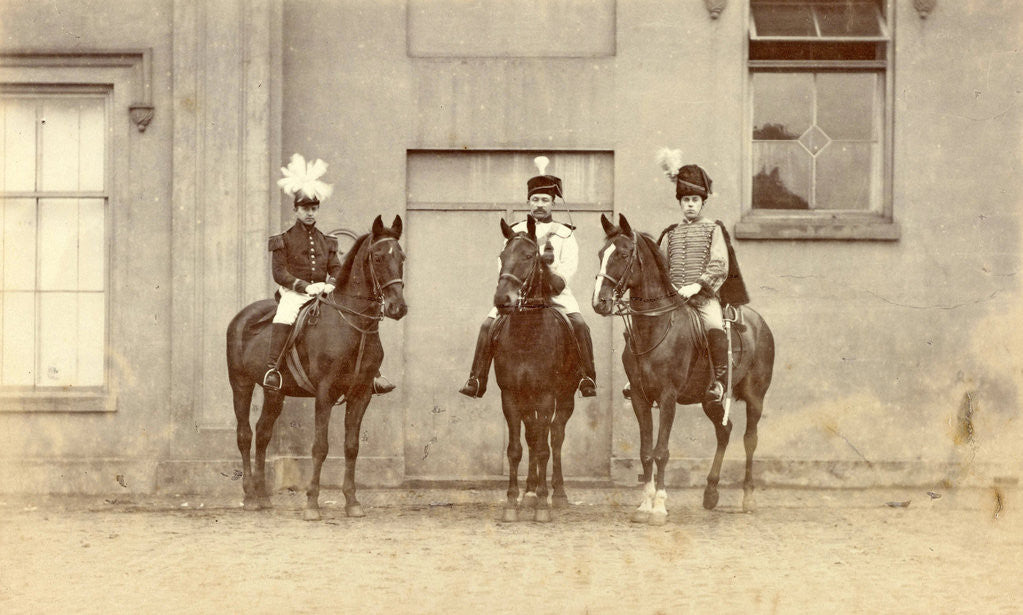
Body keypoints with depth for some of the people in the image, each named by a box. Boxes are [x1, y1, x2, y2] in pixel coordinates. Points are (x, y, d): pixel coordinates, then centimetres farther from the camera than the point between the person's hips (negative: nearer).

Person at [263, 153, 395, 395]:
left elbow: (336, 269, 13)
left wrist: (331, 284, -11)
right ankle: (272, 369, -46)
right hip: (294, 293, -4)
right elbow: (279, 273, -4)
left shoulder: (326, 241, 19)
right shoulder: (283, 241, 5)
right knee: (284, 318, -38)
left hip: (323, 293, 5)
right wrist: (305, 286, -18)